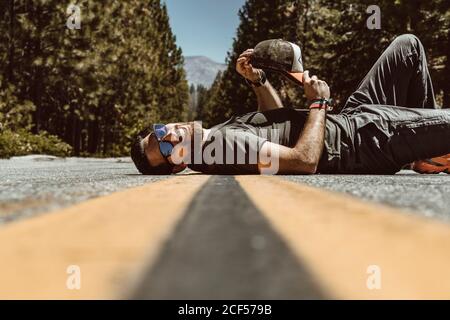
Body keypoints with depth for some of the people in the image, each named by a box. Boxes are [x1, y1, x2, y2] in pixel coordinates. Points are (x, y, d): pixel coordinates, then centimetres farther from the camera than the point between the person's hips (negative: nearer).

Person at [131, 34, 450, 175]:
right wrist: (319, 102, -21)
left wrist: (258, 80, 2)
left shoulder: (217, 130, 4)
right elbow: (304, 160, -35)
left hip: (346, 118, 9)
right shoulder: (225, 144, -27)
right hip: (362, 137, -9)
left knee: (408, 45, 16)